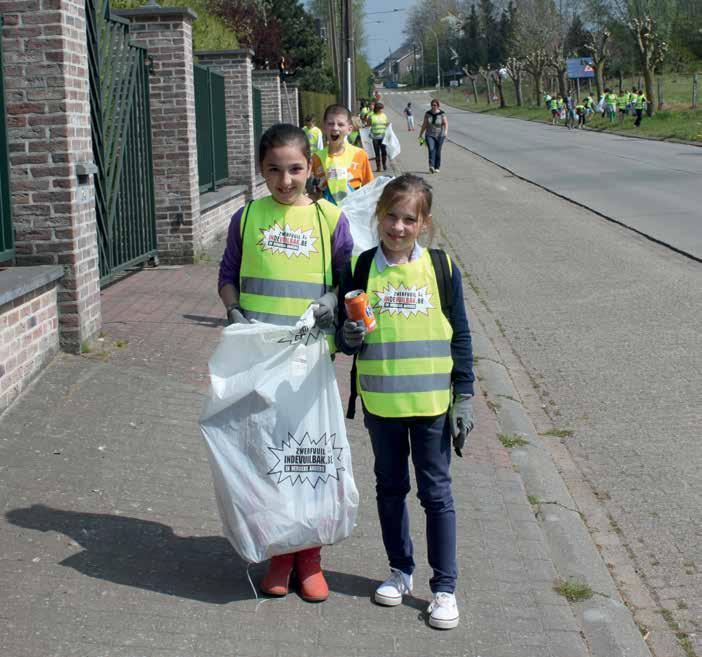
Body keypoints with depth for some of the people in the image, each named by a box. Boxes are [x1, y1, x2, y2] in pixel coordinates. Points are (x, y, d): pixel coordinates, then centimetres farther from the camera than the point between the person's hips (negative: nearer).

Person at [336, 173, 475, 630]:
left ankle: (445, 586, 16)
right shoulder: (361, 269, -2)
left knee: (436, 491, 5)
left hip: (432, 402, -2)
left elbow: (460, 336, 0)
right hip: (381, 403, 2)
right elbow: (344, 337, 5)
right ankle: (400, 570, 33)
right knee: (390, 488, 16)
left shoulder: (442, 267, -4)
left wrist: (464, 396, -3)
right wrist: (349, 336, -18)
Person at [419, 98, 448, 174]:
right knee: (431, 150, -19)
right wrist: (421, 134, 10)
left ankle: (437, 168, 19)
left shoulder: (442, 114, -7)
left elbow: (446, 123, -16)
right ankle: (431, 166, -32)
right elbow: (424, 124, 7)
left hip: (439, 136, -1)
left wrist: (446, 131, -34)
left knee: (438, 152, 5)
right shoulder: (427, 113, 1)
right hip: (430, 135, 1)